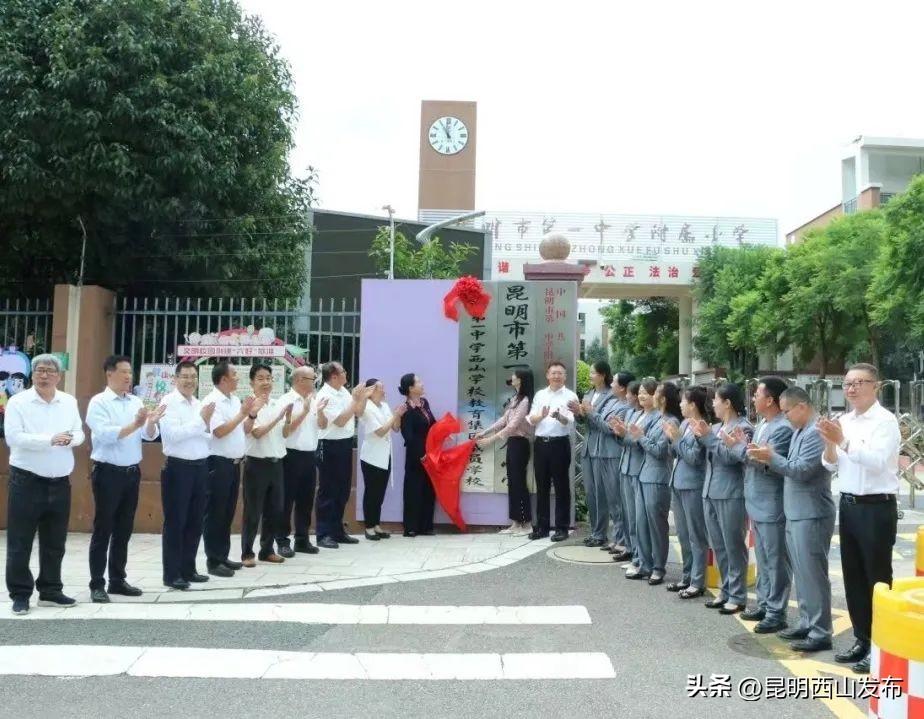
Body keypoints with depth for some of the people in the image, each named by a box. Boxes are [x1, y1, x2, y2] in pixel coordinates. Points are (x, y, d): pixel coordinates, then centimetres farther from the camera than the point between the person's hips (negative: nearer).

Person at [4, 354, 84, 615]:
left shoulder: (69, 402, 8)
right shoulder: (18, 402, -6)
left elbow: (80, 434, 8)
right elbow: (13, 437, -15)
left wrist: (70, 439, -16)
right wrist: (50, 440, -24)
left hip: (60, 482, 4)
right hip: (27, 480, -4)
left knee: (54, 543, 12)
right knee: (20, 543, 2)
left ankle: (50, 591, 23)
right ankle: (20, 595, 12)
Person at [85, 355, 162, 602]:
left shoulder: (136, 402, 9)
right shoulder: (99, 402, -7)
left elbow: (150, 435, 5)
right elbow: (105, 435, -20)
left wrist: (152, 422, -16)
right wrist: (134, 424, -27)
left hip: (132, 472, 6)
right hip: (108, 472, -6)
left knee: (124, 529, 13)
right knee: (103, 530, 1)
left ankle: (117, 580, 23)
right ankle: (97, 585, 8)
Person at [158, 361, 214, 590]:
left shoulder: (200, 404, 12)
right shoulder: (169, 402, -7)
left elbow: (208, 438, 10)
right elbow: (173, 434, -20)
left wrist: (206, 422, -9)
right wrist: (201, 419, -16)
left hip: (200, 467, 7)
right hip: (178, 468, -7)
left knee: (195, 521, 13)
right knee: (175, 522, 0)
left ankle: (188, 569, 25)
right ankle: (172, 574, 8)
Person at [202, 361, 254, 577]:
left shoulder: (235, 399, 12)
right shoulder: (212, 401, -12)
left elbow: (245, 430, 16)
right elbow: (219, 431, -20)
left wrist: (252, 414, 0)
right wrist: (242, 413, -17)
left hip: (234, 463, 8)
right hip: (218, 463, -8)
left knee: (228, 512, 14)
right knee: (215, 513, -1)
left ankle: (223, 556, 23)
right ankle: (213, 561, 5)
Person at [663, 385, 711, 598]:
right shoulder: (684, 424, 9)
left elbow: (694, 458, -18)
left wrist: (677, 438, -16)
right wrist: (671, 438, -3)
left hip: (693, 486, -9)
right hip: (678, 483, 9)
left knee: (696, 536, 1)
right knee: (683, 535, 16)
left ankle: (697, 582, 8)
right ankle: (687, 577, 27)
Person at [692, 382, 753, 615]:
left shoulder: (743, 427, -8)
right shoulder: (717, 427, 14)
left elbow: (730, 457, -18)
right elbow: (705, 456, 12)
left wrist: (708, 437, -17)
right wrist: (700, 437, -2)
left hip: (731, 495, -8)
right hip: (710, 492, 8)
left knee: (734, 547, 0)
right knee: (718, 547, 14)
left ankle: (737, 596, 9)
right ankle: (726, 591, 24)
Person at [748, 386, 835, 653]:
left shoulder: (816, 432, -17)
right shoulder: (799, 431, 13)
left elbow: (801, 470, -22)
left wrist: (772, 457, -15)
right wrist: (768, 458, -1)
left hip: (811, 515, -10)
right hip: (795, 513, 10)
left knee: (813, 574, -3)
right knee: (802, 573, 16)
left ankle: (821, 632, 5)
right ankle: (807, 622, 27)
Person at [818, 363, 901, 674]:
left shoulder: (885, 421, -12)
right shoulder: (844, 422, 9)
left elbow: (877, 461, -25)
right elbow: (831, 465, 8)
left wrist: (843, 441, -33)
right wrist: (829, 443, -10)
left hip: (877, 508, -7)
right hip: (848, 505, 8)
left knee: (877, 578, 2)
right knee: (853, 576, 15)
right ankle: (862, 639, 28)